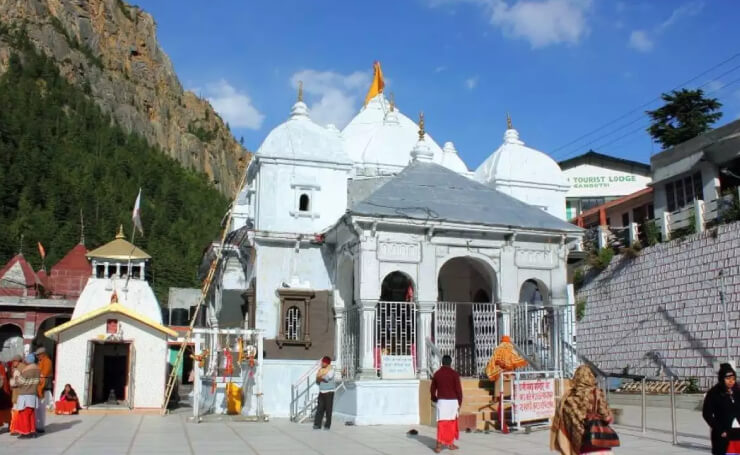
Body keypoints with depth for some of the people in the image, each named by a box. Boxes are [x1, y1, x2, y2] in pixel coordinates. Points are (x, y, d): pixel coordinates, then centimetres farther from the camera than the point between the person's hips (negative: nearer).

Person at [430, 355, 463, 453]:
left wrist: (434, 400, 22)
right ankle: (451, 444, 21)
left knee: (441, 423, 0)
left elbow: (432, 389, 9)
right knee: (452, 423, 13)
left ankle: (439, 446, -8)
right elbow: (458, 389, -7)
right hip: (452, 401, -2)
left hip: (441, 401, 2)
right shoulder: (454, 374, -6)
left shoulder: (437, 373, 4)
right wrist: (459, 403, 1)